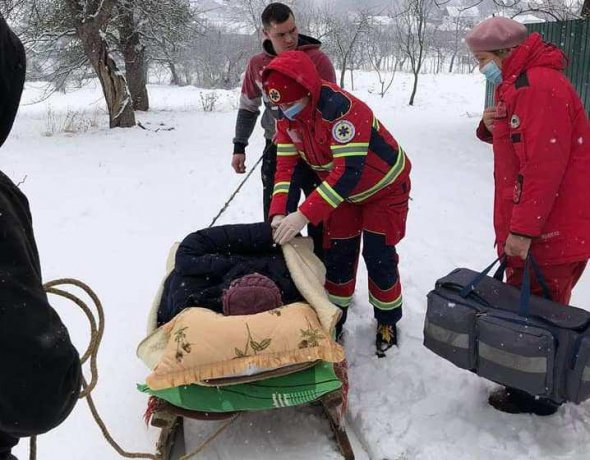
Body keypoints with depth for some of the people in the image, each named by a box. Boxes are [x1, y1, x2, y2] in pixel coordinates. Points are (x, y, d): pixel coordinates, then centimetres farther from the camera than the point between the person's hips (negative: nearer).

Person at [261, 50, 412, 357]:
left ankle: (387, 322, 17)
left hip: (384, 187, -6)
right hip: (343, 192, 6)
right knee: (337, 254, 6)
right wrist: (278, 213, -28)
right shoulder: (287, 117, -13)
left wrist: (304, 215, -46)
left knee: (378, 258, -4)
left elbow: (348, 172, -41)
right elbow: (286, 165, -13)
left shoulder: (341, 109, -37)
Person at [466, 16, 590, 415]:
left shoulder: (540, 86, -18)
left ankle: (538, 395, 15)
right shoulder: (519, 84, 15)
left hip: (550, 231, -10)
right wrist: (492, 127, 2)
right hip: (529, 226, 10)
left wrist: (523, 228, -24)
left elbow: (545, 164, -24)